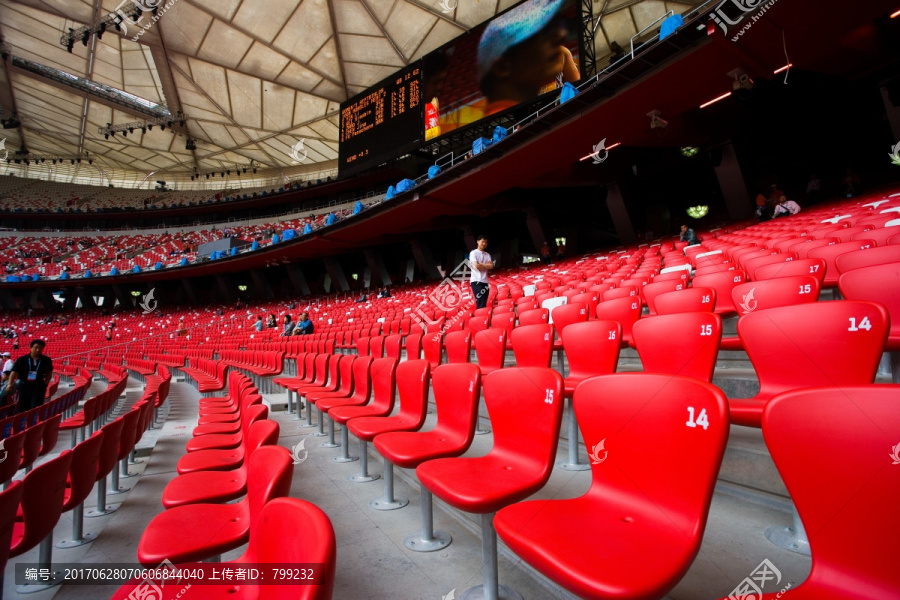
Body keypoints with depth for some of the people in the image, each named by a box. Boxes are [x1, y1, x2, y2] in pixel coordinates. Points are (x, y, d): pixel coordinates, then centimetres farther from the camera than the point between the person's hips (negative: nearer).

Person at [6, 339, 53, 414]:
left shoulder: (46, 360, -2)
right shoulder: (22, 359, -3)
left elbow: (49, 372, 12)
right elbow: (14, 372, -7)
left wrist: (46, 383, 3)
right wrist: (9, 384, -19)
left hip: (39, 386, -2)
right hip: (24, 385, 2)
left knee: (35, 407, -11)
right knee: (23, 408, 13)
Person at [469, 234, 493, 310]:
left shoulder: (487, 255, 17)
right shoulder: (473, 253, 1)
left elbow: (491, 266, 2)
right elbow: (476, 266, -12)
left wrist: (481, 264, -7)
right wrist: (486, 266, 3)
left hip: (485, 282, 6)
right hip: (476, 281, -6)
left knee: (484, 304, 5)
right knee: (481, 304, -14)